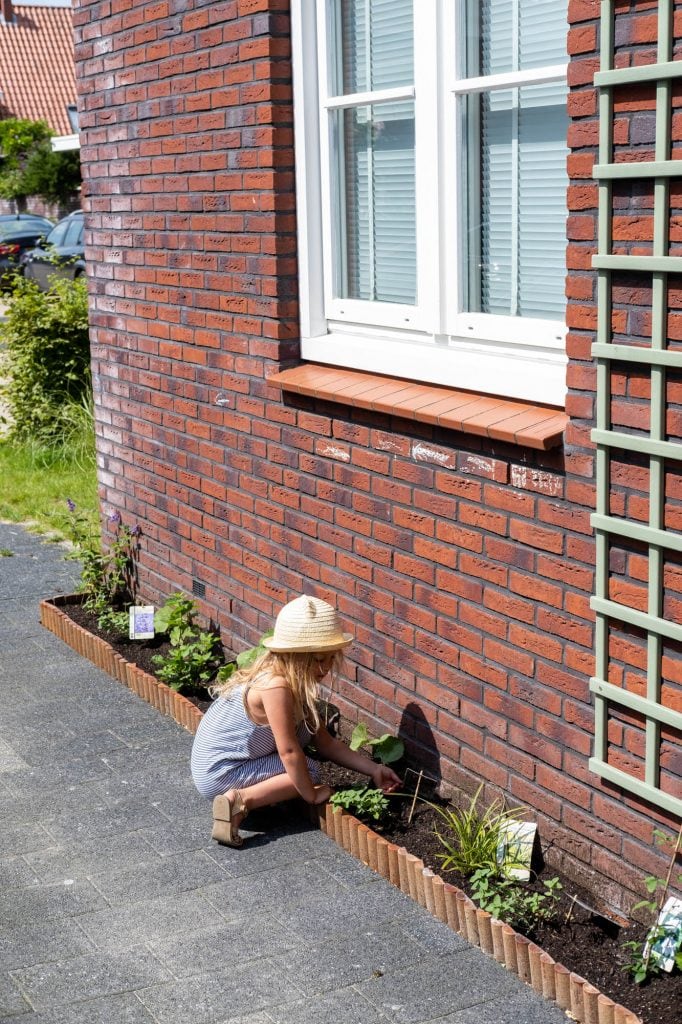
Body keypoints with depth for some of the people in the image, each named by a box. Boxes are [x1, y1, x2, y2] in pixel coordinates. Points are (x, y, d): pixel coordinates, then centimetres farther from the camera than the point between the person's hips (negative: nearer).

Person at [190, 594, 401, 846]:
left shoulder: (298, 684, 2)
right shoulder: (277, 686, -26)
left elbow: (325, 742, 7)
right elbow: (289, 751, -24)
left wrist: (373, 769, 3)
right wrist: (311, 794, -13)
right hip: (218, 774, -10)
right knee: (308, 769, -12)